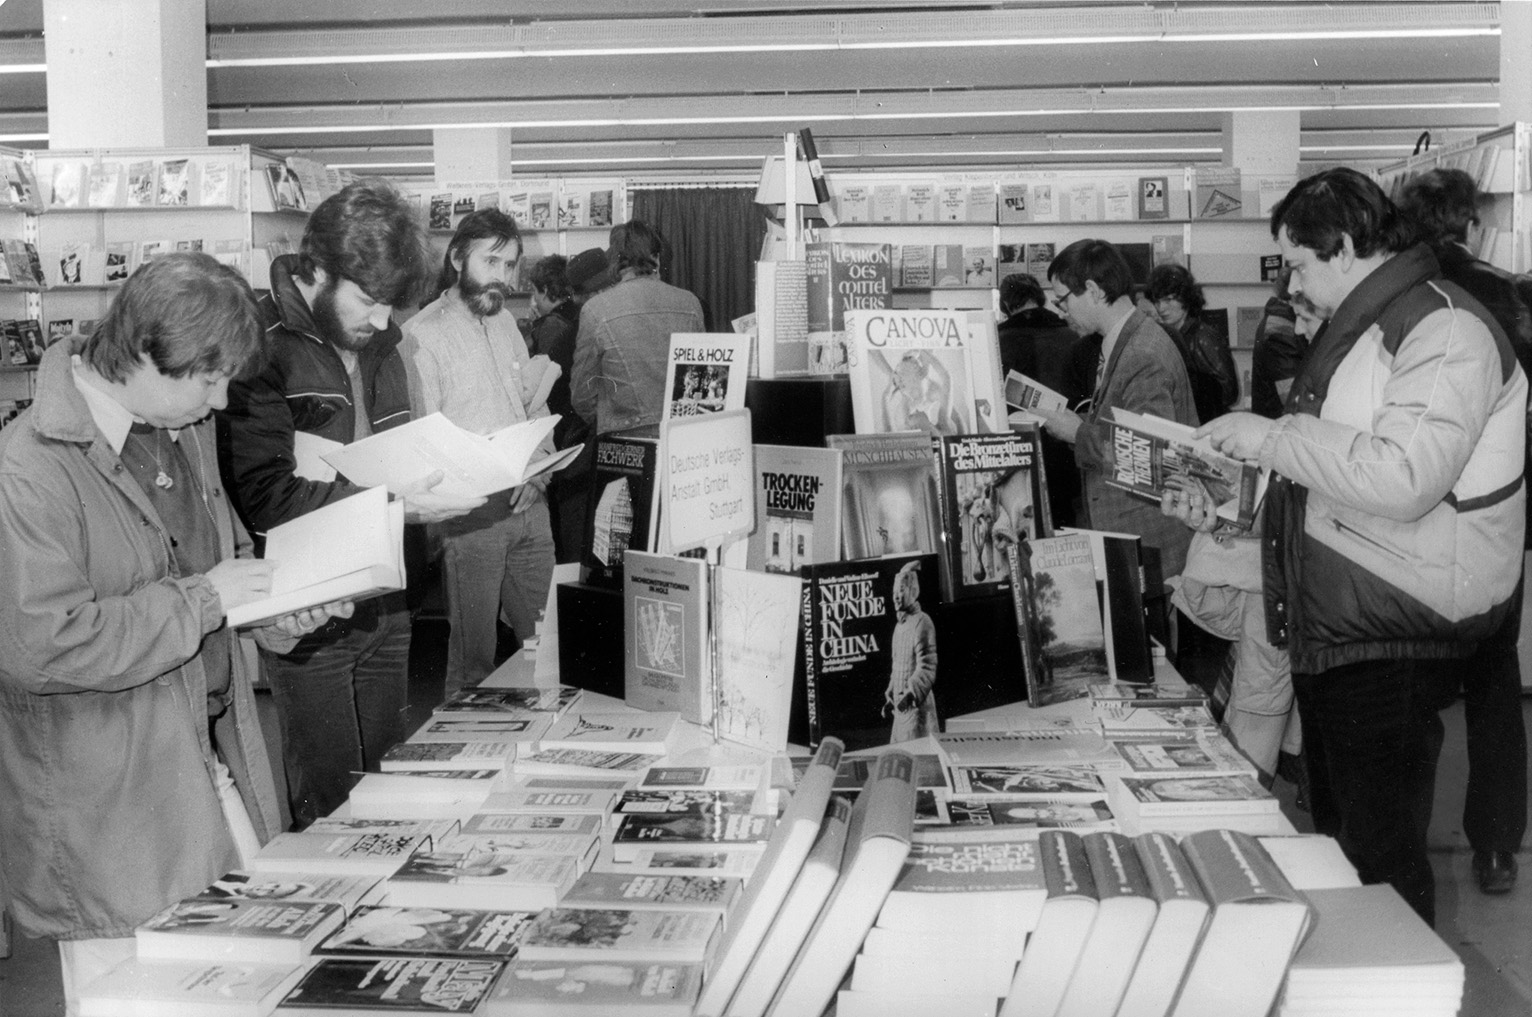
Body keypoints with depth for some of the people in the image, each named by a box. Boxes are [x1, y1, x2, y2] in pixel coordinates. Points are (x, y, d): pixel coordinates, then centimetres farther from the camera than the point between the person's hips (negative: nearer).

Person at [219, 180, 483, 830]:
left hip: (384, 601, 7)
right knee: (330, 807, 0)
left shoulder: (378, 342, 10)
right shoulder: (263, 348, -15)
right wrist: (393, 505, -26)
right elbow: (265, 497, -21)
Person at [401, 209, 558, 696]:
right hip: (471, 514, -6)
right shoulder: (422, 335, -7)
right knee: (473, 655, 0)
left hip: (529, 505, 6)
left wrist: (538, 473, 0)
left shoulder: (505, 323, 15)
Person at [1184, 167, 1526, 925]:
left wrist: (1273, 439, -21)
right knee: (1335, 841, 18)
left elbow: (1402, 476, -29)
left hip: (1389, 643, -10)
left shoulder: (1445, 331, -15)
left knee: (1382, 860, -3)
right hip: (1329, 630, 10)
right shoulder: (1354, 330, 17)